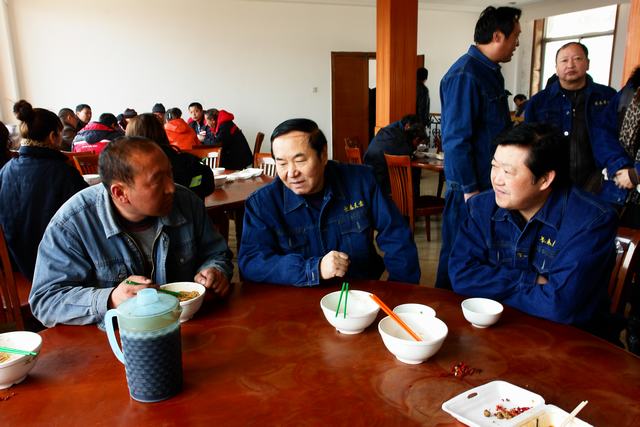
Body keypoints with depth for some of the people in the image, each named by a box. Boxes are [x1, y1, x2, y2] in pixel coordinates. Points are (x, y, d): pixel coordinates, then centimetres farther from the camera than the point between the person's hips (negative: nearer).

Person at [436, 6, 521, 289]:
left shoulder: (490, 71, 11)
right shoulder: (464, 75, -18)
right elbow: (455, 139, -20)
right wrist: (470, 189, -18)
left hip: (491, 182, 9)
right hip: (471, 185, -9)